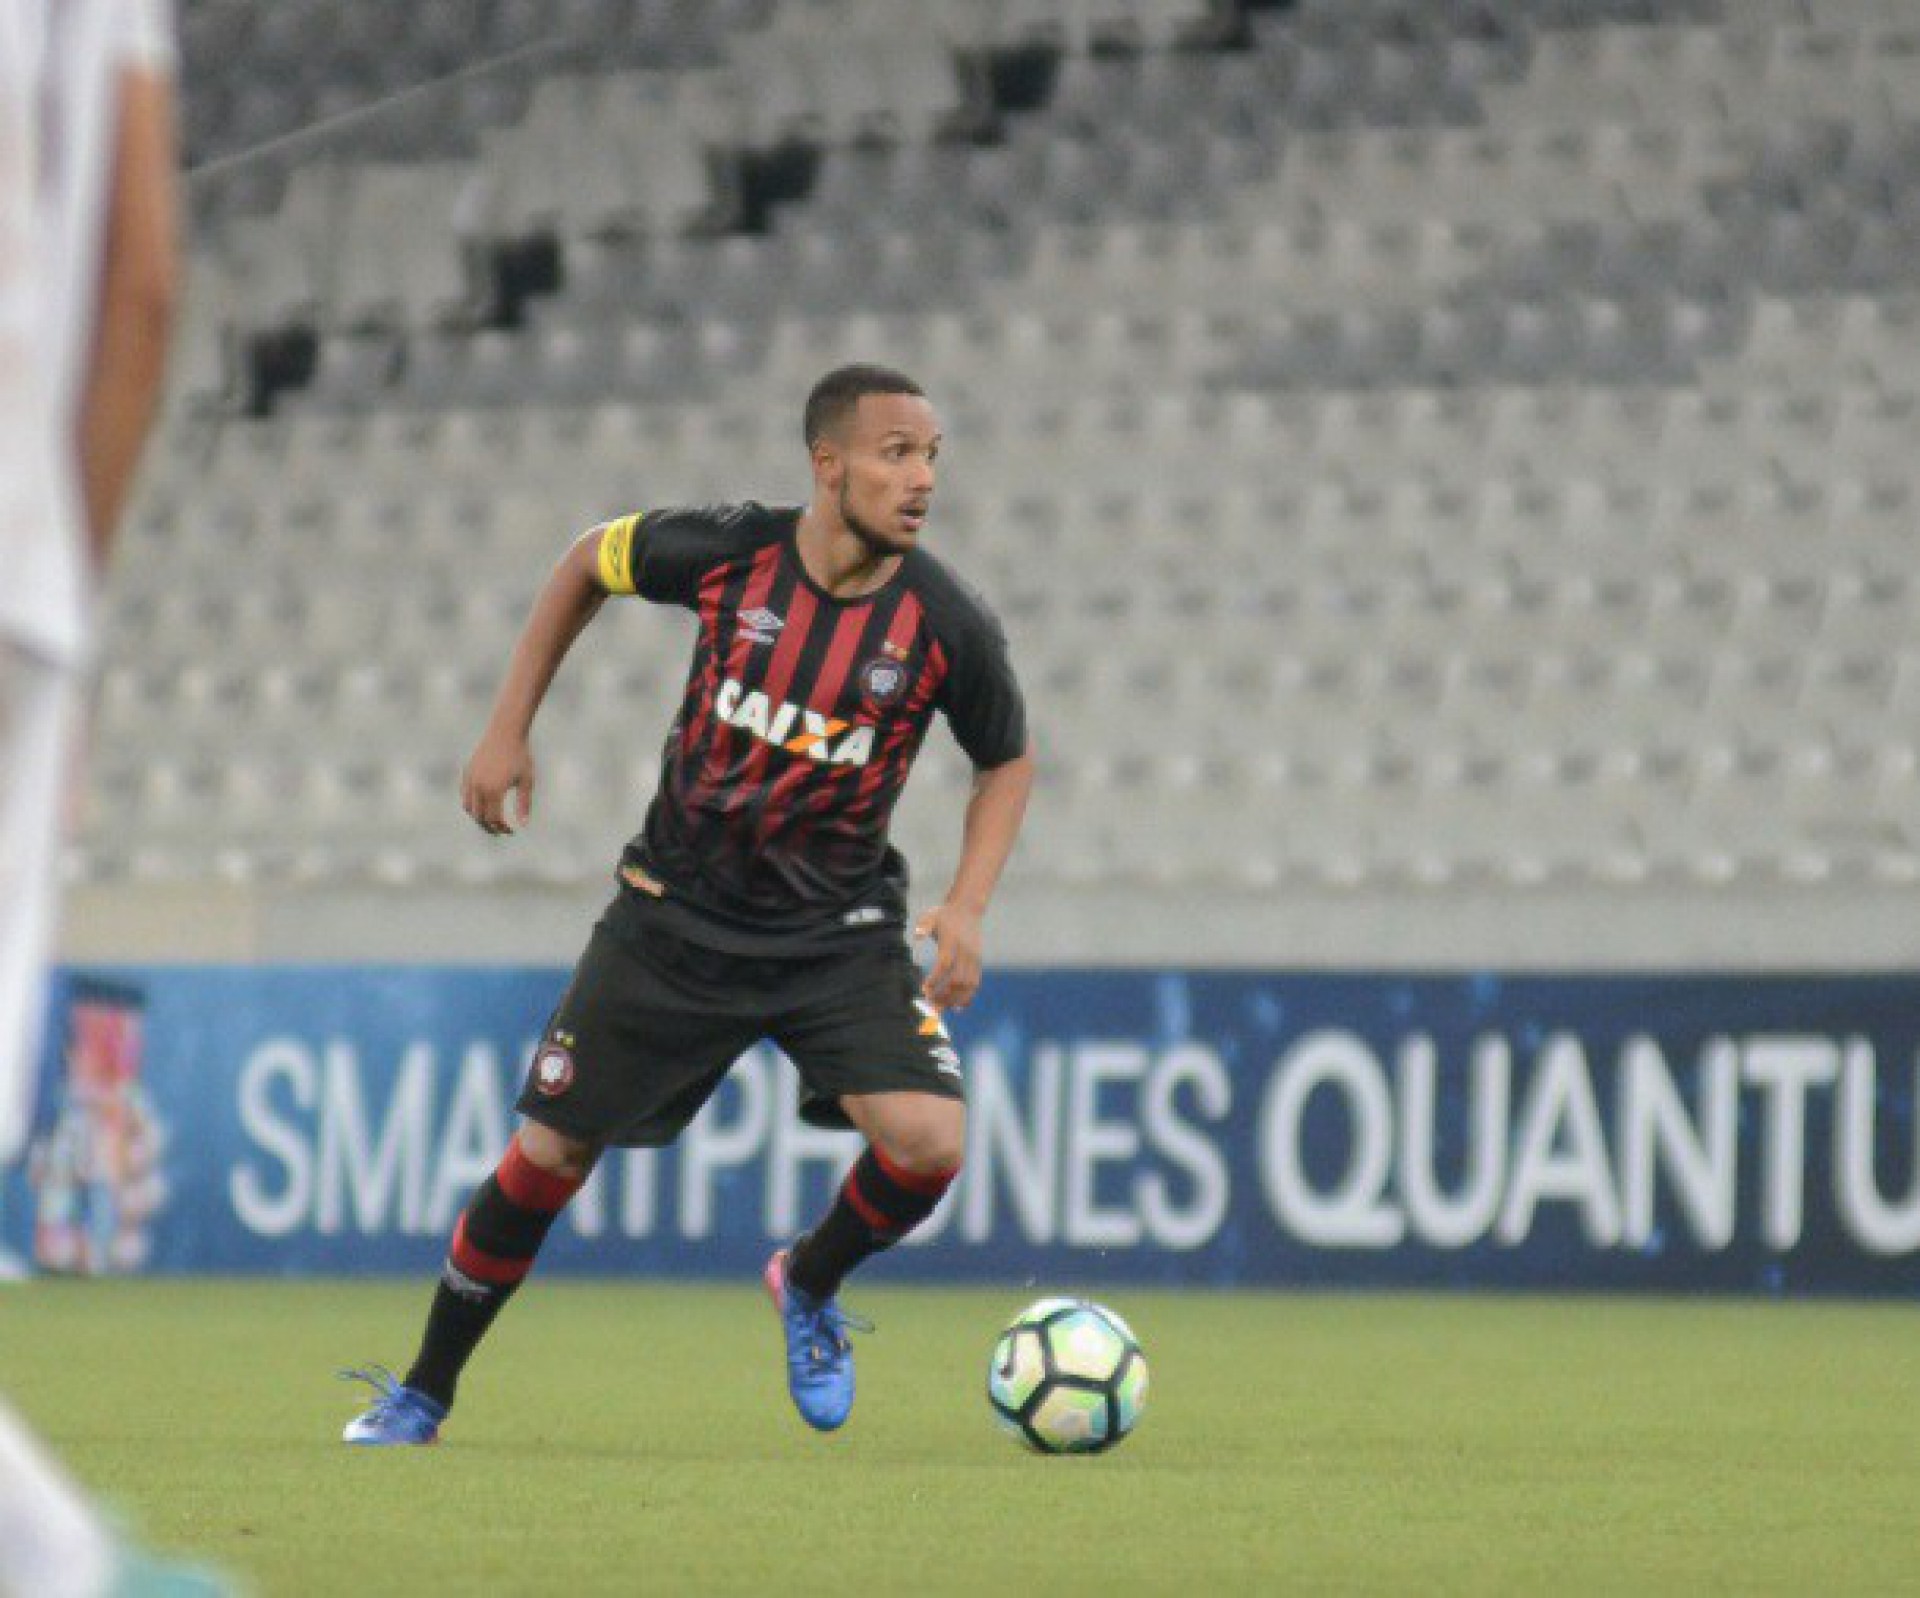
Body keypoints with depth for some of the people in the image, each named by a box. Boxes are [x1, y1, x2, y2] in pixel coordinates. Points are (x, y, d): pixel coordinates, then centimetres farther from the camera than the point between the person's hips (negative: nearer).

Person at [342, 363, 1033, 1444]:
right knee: (549, 1154, 4)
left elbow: (1009, 761, 5)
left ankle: (811, 1286, 13)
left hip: (840, 931, 0)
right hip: (679, 912, 0)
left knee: (929, 1141, -21)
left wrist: (967, 908, -9)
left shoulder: (948, 623, -14)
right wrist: (510, 730, 6)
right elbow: (586, 565, 8)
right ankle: (424, 1395, 25)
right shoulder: (725, 552, -14)